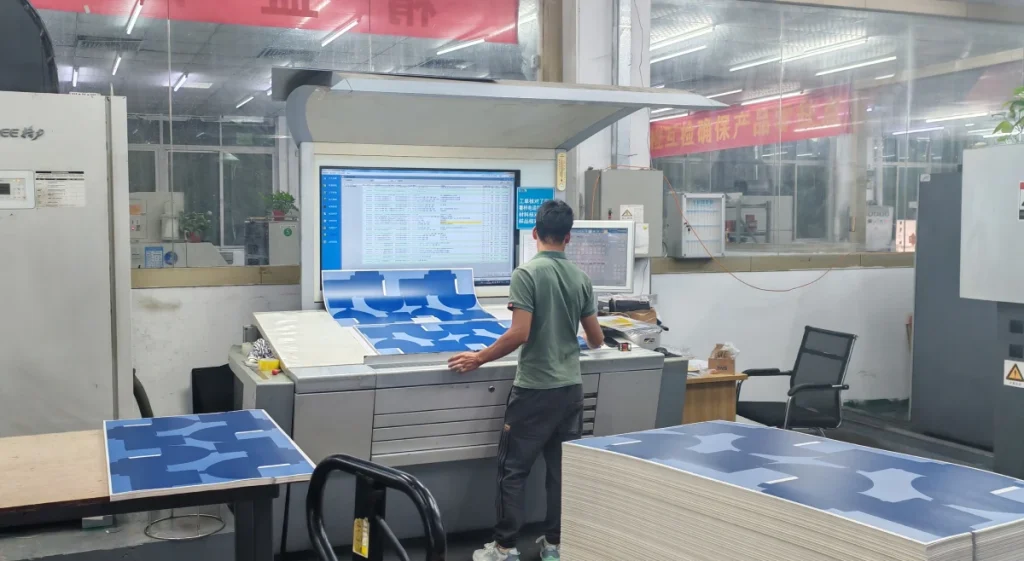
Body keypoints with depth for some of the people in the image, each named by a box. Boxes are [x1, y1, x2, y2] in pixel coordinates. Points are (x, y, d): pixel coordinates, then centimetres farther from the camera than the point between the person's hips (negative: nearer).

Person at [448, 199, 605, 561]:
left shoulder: (527, 273, -12)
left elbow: (519, 334, -18)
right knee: (562, 469, 12)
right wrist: (591, 341, 35)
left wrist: (478, 359, -8)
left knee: (513, 468, 5)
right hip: (571, 388, 5)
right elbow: (596, 339, 10)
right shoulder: (581, 278, 5)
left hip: (535, 389, -5)